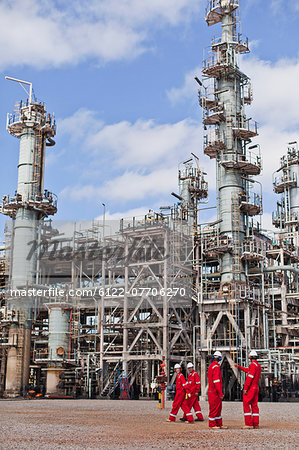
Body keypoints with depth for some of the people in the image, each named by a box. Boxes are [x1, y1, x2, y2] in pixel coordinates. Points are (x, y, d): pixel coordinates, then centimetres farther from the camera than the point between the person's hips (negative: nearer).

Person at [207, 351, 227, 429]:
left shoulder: (211, 366, 14)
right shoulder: (216, 367, -16)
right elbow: (216, 381, -22)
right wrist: (220, 393, -19)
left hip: (212, 391, 10)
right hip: (215, 392, -10)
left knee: (218, 408, 14)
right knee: (214, 408, -2)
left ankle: (219, 424, 20)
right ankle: (212, 425, 4)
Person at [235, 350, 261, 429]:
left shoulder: (253, 365, -15)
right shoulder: (258, 366, 15)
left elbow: (250, 377, -21)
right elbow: (248, 370, 31)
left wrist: (245, 388, -20)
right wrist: (239, 367, 41)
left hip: (250, 388, -9)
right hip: (256, 387, 9)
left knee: (246, 405, -6)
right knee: (254, 405, 10)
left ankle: (249, 424, -10)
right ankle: (256, 424, 10)